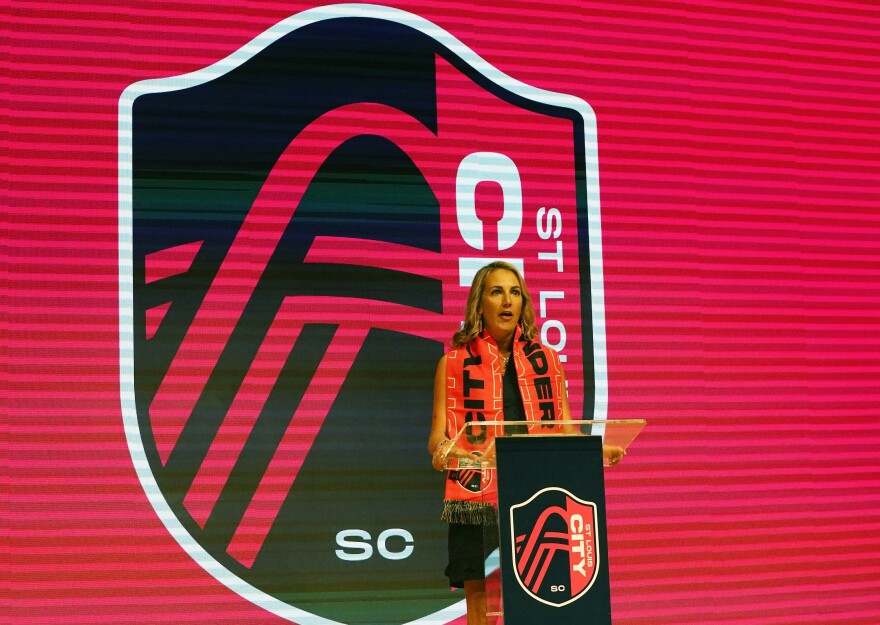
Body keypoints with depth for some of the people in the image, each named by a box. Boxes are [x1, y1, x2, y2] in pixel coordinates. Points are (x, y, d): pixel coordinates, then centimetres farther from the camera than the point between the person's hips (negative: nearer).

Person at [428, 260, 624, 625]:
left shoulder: (546, 361, 15)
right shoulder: (455, 363, 8)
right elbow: (438, 435, 2)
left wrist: (596, 449, -7)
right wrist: (442, 449, -22)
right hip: (478, 496, -2)